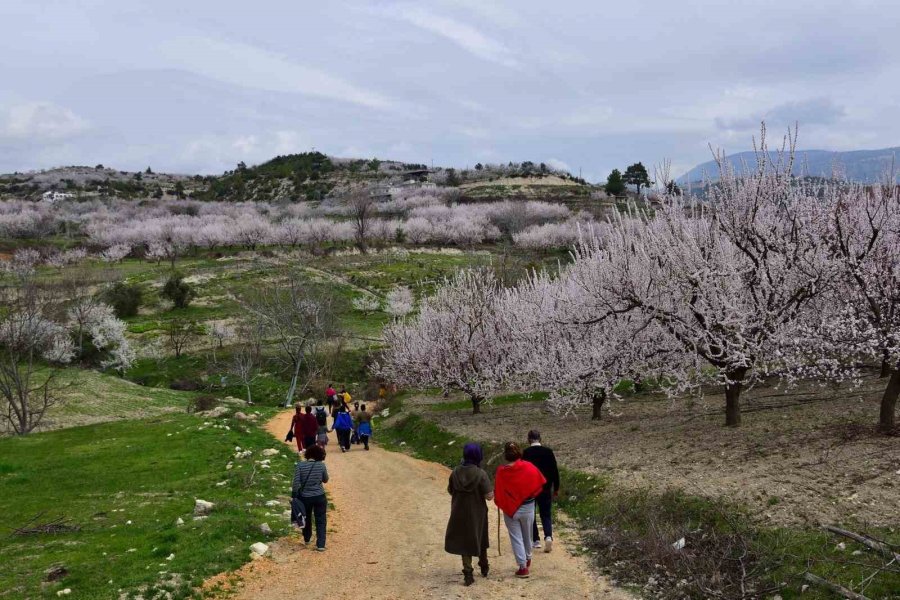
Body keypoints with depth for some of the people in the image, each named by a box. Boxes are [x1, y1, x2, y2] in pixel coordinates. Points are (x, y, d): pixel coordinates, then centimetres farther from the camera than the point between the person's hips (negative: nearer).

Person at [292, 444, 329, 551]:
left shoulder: (300, 465, -12)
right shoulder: (321, 465, -9)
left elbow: (296, 483, -13)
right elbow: (325, 480, 5)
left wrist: (294, 496, -3)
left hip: (305, 497, 1)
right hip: (319, 497, -1)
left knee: (307, 518, 23)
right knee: (320, 520, 8)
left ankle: (307, 539, 42)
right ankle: (320, 545, 3)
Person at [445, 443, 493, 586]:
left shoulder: (456, 472, -8)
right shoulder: (481, 474, -18)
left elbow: (450, 490, 5)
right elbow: (488, 496, -19)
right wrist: (493, 494, 3)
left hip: (460, 513, 2)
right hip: (477, 513, -2)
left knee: (465, 541, 11)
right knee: (480, 539, 20)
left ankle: (468, 573, 3)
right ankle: (484, 568, 37)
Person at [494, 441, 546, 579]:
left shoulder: (501, 471, -17)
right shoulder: (529, 467, -14)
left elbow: (498, 492, -11)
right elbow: (540, 485, -2)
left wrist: (502, 505, 6)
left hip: (510, 509, -2)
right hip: (528, 507, 2)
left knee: (516, 537, 9)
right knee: (527, 535, 22)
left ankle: (523, 567, 8)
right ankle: (527, 559, 42)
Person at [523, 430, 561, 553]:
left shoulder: (526, 453, -10)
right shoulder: (548, 451, -3)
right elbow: (555, 471, 0)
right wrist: (556, 488, 10)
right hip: (546, 488, 2)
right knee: (546, 514, 10)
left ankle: (535, 540, 13)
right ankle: (548, 536, -12)